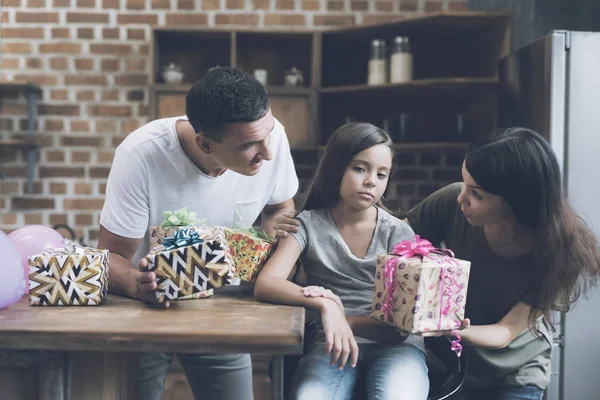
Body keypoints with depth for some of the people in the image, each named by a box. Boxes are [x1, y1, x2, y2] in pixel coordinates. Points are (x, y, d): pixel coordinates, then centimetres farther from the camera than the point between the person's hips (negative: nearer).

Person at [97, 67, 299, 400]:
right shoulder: (141, 156, -30)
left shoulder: (270, 134, -20)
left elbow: (279, 207, 1)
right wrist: (136, 284, -43)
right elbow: (112, 256, -21)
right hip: (146, 305, -2)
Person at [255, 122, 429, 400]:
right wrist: (324, 305, -30)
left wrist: (346, 321, -21)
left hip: (393, 344, 1)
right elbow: (265, 285, -13)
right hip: (333, 345, -1)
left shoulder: (398, 233, 4)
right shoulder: (309, 224, 3)